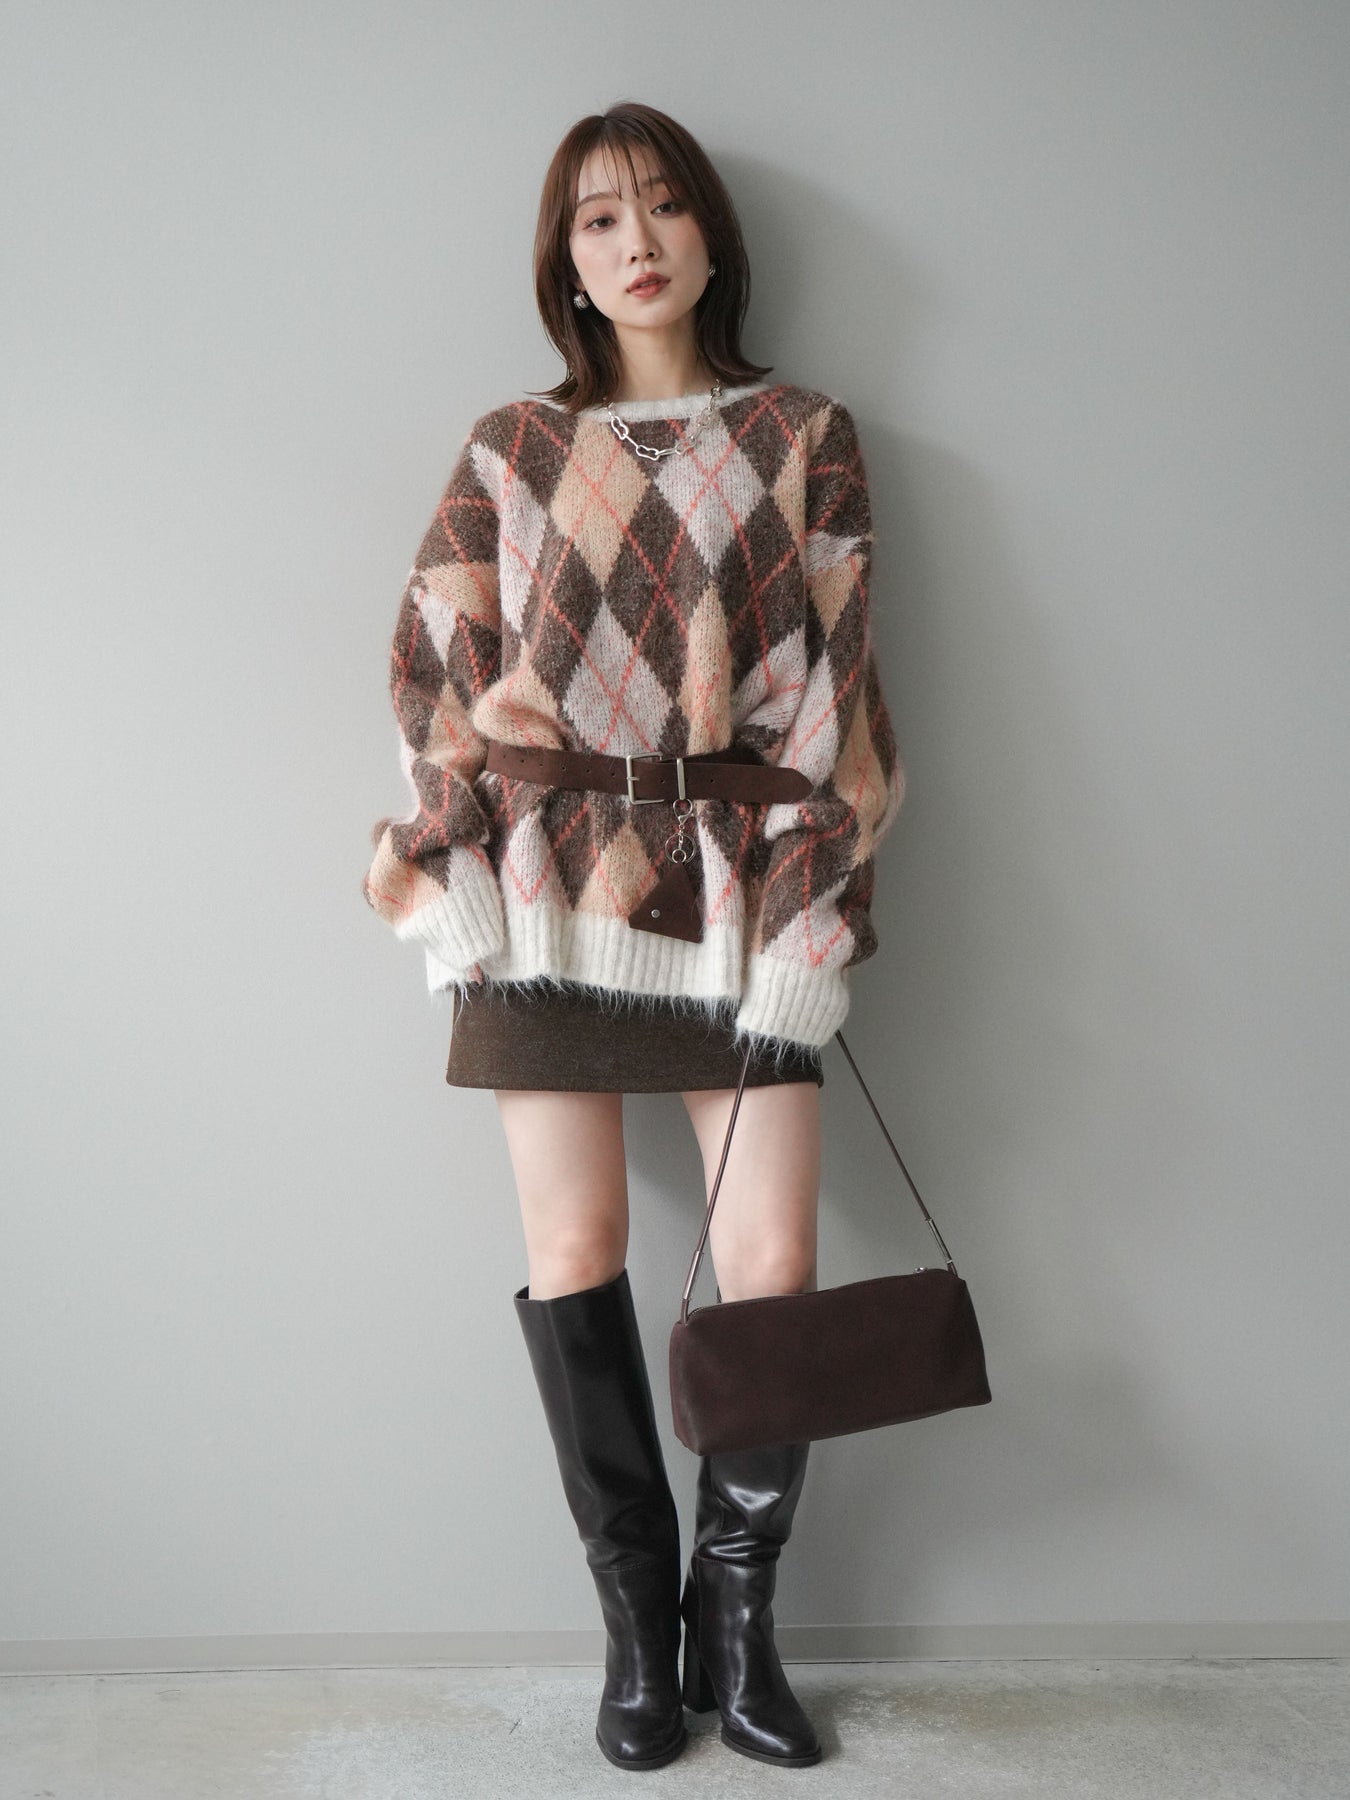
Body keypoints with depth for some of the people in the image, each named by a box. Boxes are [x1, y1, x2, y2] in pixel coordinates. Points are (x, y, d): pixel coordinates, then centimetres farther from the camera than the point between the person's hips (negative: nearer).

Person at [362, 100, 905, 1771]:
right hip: (551, 878, 1)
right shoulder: (511, 450, 12)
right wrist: (461, 855, -4)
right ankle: (635, 1611, 19)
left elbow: (833, 674, 3)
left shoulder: (804, 436, 10)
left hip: (740, 880, 0)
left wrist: (812, 875, -6)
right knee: (573, 1253, 1)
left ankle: (735, 1602, 18)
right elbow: (434, 660, 8)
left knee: (773, 1269, -5)